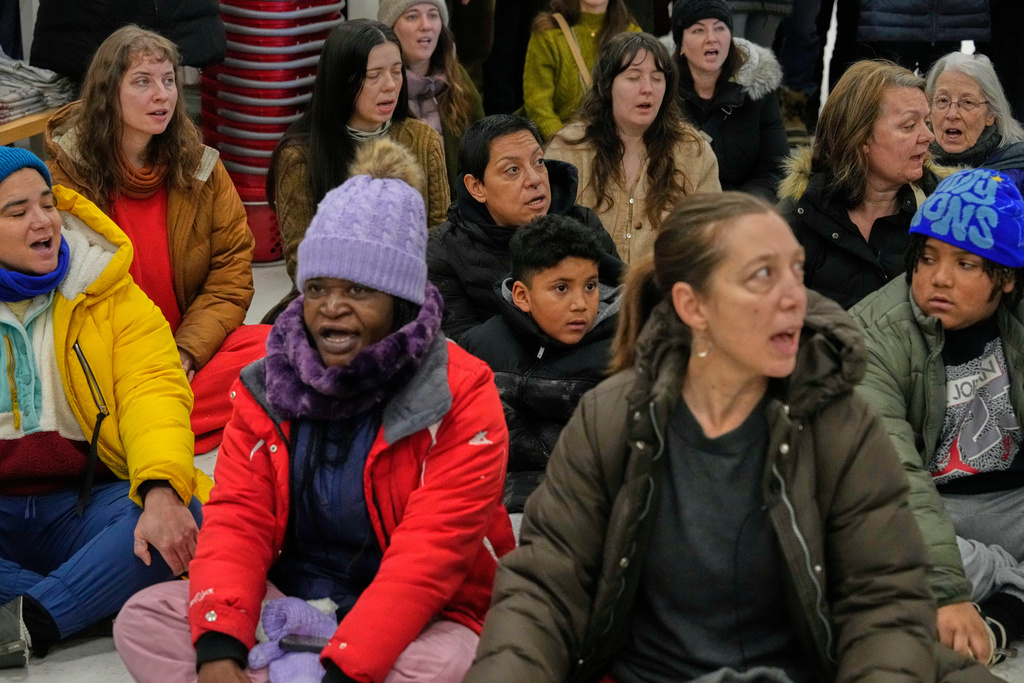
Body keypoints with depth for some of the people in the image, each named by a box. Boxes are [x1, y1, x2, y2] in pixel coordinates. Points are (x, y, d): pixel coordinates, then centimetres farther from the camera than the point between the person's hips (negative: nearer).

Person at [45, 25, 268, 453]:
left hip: (193, 340, 4)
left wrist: (187, 352, -15)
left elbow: (232, 272, 1)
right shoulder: (68, 173, -4)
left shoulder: (202, 169, 3)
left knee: (272, 351, -26)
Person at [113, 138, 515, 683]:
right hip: (288, 606, 4)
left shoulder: (460, 397, -13)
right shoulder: (267, 386, 2)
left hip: (417, 619, -4)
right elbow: (237, 520, -7)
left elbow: (427, 557, -22)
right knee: (143, 618, -14)